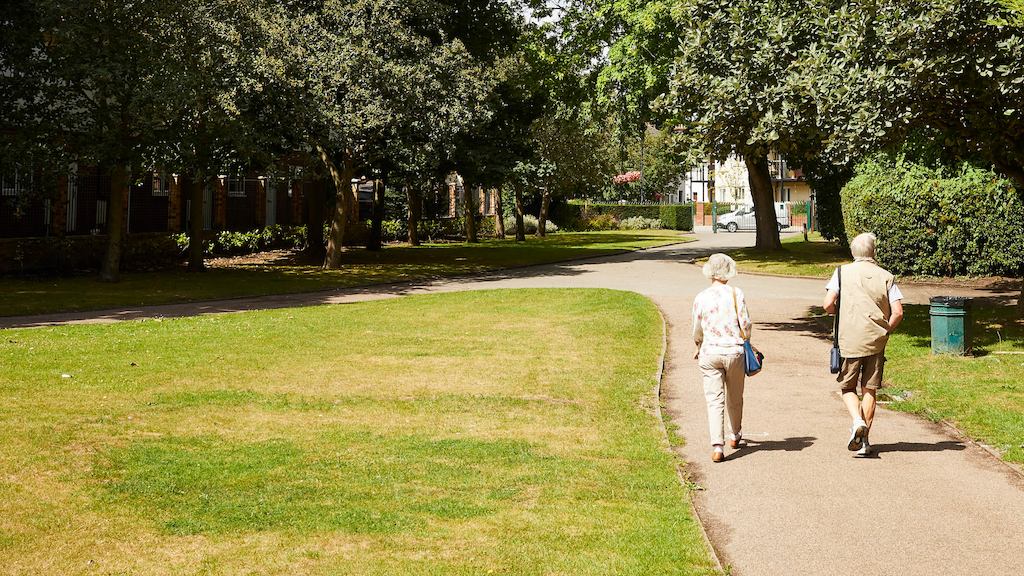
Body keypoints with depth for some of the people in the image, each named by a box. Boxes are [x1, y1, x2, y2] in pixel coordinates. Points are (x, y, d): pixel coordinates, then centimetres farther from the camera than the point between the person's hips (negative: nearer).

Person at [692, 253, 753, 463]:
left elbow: (697, 332, 7)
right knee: (735, 398, 19)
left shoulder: (701, 298, -2)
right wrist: (744, 340, 15)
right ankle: (735, 436, 38)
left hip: (709, 353, 0)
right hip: (734, 352, 0)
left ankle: (717, 446, -12)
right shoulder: (736, 293, -5)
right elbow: (746, 324, -6)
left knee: (714, 400, -1)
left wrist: (699, 347, 26)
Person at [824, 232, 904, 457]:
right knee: (869, 390, 9)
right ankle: (865, 441, 10)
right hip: (876, 342, 1)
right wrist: (885, 332, 11)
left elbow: (828, 305, -9)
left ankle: (857, 421, -12)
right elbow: (898, 313, -4)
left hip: (850, 340, -1)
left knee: (847, 387, 13)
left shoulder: (842, 272, -1)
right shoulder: (886, 277, 3)